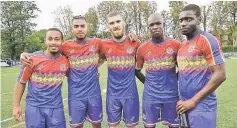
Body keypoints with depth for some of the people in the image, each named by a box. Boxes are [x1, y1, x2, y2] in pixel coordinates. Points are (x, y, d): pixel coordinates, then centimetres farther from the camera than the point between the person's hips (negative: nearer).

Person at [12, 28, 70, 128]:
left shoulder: (66, 61, -4)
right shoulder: (33, 59, -11)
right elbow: (21, 82, -2)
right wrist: (16, 106, -1)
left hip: (56, 107, 2)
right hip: (34, 107, -2)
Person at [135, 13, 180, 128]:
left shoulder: (175, 44, -3)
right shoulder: (143, 48, -1)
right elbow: (137, 70, 11)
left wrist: (173, 80, 2)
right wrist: (148, 82, 3)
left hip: (171, 95, 0)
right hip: (150, 96, 1)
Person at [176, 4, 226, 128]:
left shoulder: (207, 40, -11)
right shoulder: (182, 45, 10)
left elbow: (220, 75, -17)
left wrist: (193, 100, -15)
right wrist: (181, 99, 7)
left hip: (201, 105, -7)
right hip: (185, 104, 7)